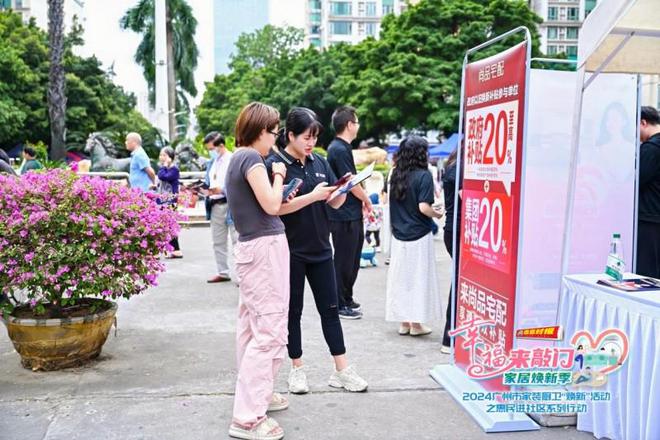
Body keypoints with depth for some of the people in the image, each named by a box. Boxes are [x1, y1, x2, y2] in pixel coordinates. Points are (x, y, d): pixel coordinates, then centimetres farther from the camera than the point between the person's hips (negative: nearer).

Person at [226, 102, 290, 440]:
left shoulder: (238, 157, 15)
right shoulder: (251, 158, -13)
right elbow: (271, 205, -16)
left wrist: (280, 187, 13)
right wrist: (278, 176, -2)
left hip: (251, 246, 10)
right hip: (266, 246, -10)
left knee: (252, 326, 17)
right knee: (270, 329, -9)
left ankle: (255, 393, 30)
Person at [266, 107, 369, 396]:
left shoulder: (320, 162, 7)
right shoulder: (274, 164, -9)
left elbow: (335, 204, 10)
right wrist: (312, 196, -25)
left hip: (319, 248, 5)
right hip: (291, 251, -5)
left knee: (330, 309, 8)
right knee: (293, 311, 8)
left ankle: (342, 371, 16)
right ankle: (297, 369, 22)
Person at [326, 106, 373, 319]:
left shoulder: (339, 147, 14)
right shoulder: (340, 149, -17)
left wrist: (361, 199, 5)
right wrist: (366, 200, -1)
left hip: (350, 213, 10)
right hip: (345, 215, -10)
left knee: (351, 259, 18)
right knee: (344, 260, 0)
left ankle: (346, 299, 29)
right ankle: (340, 304, 10)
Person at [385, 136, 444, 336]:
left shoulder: (396, 175, 4)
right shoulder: (423, 176, -12)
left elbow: (393, 202, 8)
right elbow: (423, 207, -19)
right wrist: (437, 214, -2)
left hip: (398, 234, 5)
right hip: (419, 236, -5)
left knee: (400, 277, 11)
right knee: (419, 278, 5)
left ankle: (404, 322, 19)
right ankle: (416, 323, 12)